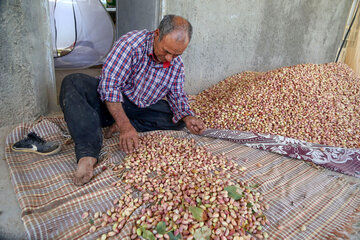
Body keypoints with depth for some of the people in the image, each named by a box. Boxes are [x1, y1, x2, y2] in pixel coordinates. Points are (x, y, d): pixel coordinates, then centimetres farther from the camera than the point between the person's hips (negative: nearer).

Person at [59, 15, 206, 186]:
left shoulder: (177, 64, -4)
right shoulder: (131, 43, -22)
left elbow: (178, 96, 4)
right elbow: (109, 84, -27)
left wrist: (187, 117, -20)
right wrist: (125, 125, -37)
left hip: (142, 110, 4)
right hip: (111, 105, -4)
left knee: (179, 119, -14)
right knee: (73, 83, -29)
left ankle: (119, 126, -20)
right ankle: (87, 154, -43)